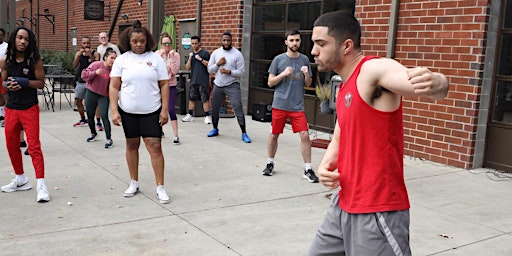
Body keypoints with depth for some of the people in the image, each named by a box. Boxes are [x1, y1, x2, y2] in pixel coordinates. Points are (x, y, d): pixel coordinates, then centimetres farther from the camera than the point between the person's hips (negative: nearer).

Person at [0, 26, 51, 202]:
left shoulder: (35, 59, -8)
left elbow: (41, 83, -7)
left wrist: (24, 82, -23)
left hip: (30, 108, -4)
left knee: (34, 146, -9)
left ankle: (41, 184, -8)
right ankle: (21, 180, 31)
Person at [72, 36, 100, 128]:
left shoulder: (95, 54, -5)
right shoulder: (78, 53, 7)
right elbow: (74, 66, -5)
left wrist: (90, 55, -27)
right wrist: (79, 55, -18)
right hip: (81, 81, 5)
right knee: (78, 101, 11)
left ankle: (98, 122, -12)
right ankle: (83, 120, 28)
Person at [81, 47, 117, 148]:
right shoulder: (96, 65, -9)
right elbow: (84, 75, -10)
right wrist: (95, 72, -24)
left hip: (104, 96, -1)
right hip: (91, 93, 1)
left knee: (104, 116, -14)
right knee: (90, 116, 13)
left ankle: (109, 139, -5)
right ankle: (93, 133, 39)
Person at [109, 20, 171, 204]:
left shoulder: (155, 58, 0)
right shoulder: (122, 60, 1)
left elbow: (164, 85, 1)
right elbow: (114, 87, 0)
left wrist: (164, 110, -6)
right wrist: (114, 111, -9)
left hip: (151, 111, -1)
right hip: (128, 111, 2)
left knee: (155, 147, -5)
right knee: (132, 145, 12)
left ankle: (160, 188, 2)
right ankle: (134, 183, 27)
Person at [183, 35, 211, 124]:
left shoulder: (205, 53, 0)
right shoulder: (191, 54, 14)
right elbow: (187, 68, 8)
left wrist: (200, 59, -14)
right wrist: (190, 58, -4)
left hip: (203, 81, -5)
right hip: (193, 80, 5)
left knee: (205, 99, -5)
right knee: (191, 98, 10)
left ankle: (207, 116, 0)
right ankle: (190, 115, 19)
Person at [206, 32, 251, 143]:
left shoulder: (237, 54, -5)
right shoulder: (216, 53, 6)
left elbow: (241, 72, -7)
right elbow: (209, 69, 7)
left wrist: (229, 71, -22)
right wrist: (218, 64, -11)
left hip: (232, 85, -4)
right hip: (218, 85, 4)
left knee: (238, 108, -12)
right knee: (214, 108, 13)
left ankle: (244, 133, -7)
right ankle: (215, 129, 34)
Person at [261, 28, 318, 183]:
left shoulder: (304, 60, 6)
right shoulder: (279, 59, -1)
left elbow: (308, 85, 10)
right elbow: (270, 83, 1)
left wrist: (307, 74, -10)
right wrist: (284, 73, -14)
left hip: (297, 106, 1)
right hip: (279, 104, -1)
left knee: (305, 135, -6)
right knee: (274, 134, 9)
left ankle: (308, 170, 3)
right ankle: (270, 164, 29)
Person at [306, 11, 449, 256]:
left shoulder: (374, 68, -14)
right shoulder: (344, 87, 13)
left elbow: (411, 80, -31)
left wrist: (434, 83, -53)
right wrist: (325, 165, 0)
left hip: (377, 211, -9)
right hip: (343, 205, 9)